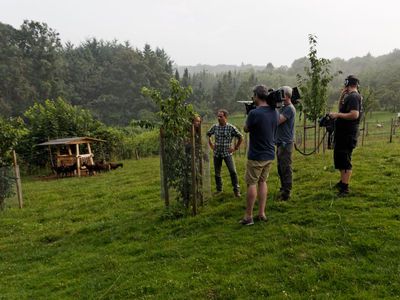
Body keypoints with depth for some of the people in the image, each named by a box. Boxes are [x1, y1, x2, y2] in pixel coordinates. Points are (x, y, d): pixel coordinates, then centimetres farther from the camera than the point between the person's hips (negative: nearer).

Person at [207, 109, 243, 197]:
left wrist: (235, 148, -2)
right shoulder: (214, 127, 1)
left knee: (233, 171, -10)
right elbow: (208, 135, 18)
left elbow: (240, 137, -2)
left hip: (227, 153, -3)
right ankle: (219, 189, 27)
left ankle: (236, 190, 3)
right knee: (217, 172, 11)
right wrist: (211, 145, 12)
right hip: (217, 153, 3)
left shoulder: (231, 128, -9)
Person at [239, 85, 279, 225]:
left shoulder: (254, 113, -20)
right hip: (270, 154, 7)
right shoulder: (275, 112, 2)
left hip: (256, 156, -7)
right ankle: (262, 213, 21)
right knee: (262, 181, 16)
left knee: (252, 183, 2)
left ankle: (248, 216, 9)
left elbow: (246, 129, -4)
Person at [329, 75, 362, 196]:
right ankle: (343, 182, 33)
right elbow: (341, 108, 23)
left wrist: (338, 115, -20)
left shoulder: (353, 97, -16)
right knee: (339, 158, 20)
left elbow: (354, 114, -27)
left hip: (348, 135, -10)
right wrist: (342, 96, 10)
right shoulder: (350, 96, 14)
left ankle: (345, 188, 0)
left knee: (345, 160, -6)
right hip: (343, 133, 10)